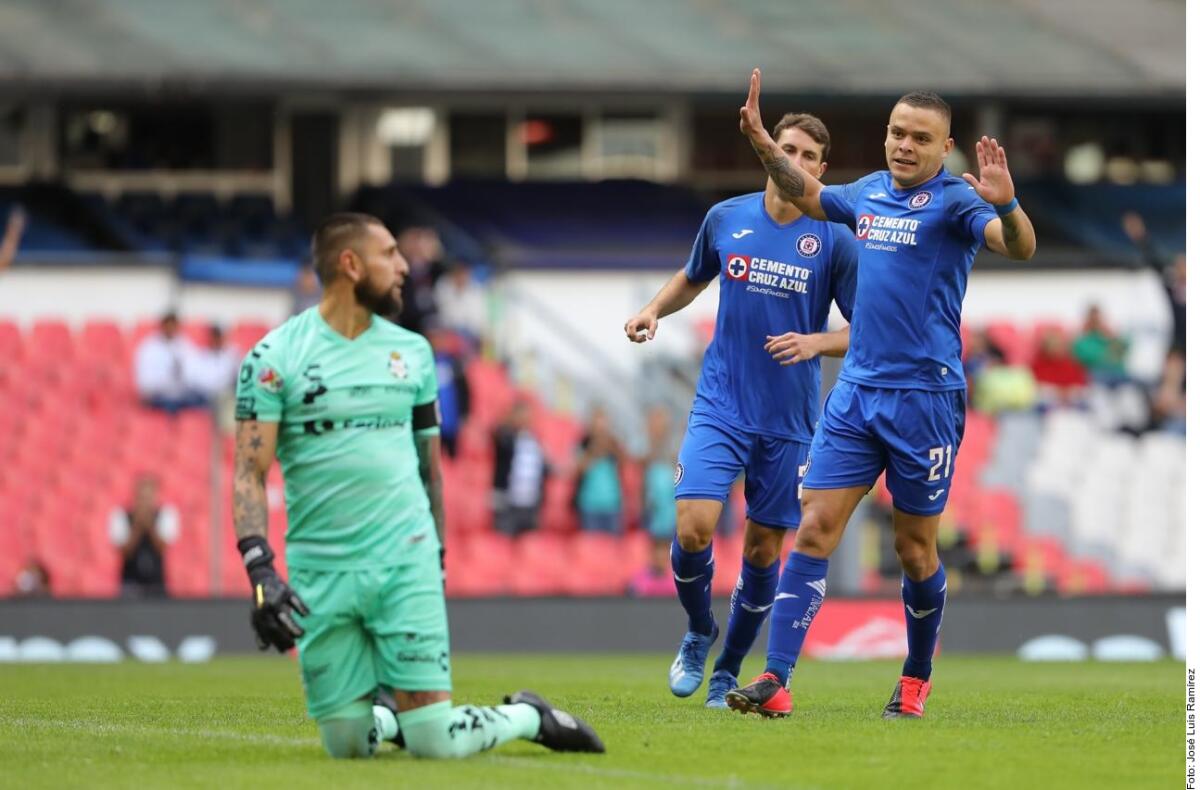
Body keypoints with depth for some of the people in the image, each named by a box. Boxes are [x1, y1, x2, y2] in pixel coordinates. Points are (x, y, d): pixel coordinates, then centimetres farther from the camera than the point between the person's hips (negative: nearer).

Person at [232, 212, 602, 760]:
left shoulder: (412, 352, 9)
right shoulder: (275, 359, -4)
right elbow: (250, 474, -8)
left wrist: (437, 558, 19)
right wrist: (261, 574, -20)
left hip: (405, 562, 1)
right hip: (321, 572, -1)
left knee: (434, 744, -8)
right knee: (348, 744, -1)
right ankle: (393, 713, 31)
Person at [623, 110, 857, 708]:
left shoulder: (834, 241, -4)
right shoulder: (725, 219, 2)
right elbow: (692, 277, 22)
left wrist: (815, 343, -18)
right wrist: (654, 309, 3)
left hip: (788, 422, 0)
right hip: (720, 406, 1)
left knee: (762, 550, 4)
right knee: (693, 528, -16)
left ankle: (727, 671, 24)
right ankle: (698, 632, 13)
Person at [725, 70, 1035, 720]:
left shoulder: (954, 201, -8)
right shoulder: (869, 193, 11)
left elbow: (1019, 246, -25)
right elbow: (808, 195, 31)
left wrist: (1004, 204, -44)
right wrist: (761, 141, 22)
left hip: (925, 396, -5)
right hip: (855, 392, 5)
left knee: (915, 548, 5)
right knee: (815, 527, -5)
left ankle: (916, 679, 25)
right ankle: (776, 679, -9)